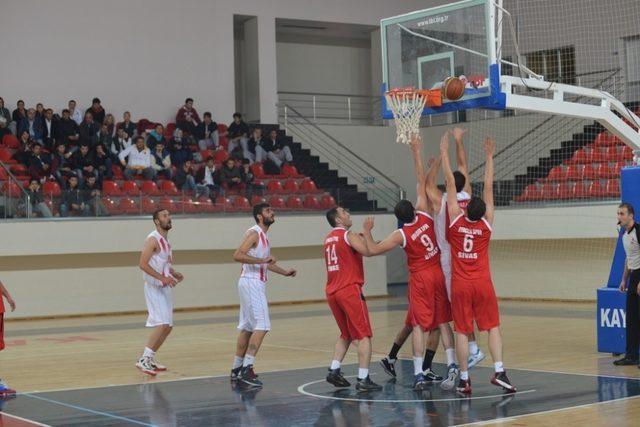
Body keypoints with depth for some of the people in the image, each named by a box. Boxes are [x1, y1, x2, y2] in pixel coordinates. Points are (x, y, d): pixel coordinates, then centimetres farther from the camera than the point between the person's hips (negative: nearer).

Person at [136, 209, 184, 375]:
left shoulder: (166, 240, 15)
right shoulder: (153, 239, -13)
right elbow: (143, 264, -21)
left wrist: (174, 274, 9)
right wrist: (162, 278, -26)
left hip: (165, 288, 9)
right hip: (155, 288, -9)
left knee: (167, 326, 10)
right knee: (162, 324, -18)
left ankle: (150, 359, 19)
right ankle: (143, 360, -14)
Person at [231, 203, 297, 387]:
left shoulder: (263, 235, 17)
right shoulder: (254, 233, -13)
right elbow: (237, 255, -25)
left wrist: (284, 272, 25)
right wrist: (262, 260, -29)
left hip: (257, 284, 10)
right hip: (251, 283, -10)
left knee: (247, 327, 13)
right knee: (261, 326, -14)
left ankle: (236, 369, 19)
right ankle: (246, 370, -15)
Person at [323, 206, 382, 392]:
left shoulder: (328, 238, 16)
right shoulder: (348, 235, -8)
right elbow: (367, 251, -25)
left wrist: (360, 237, 23)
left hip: (332, 292, 8)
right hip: (350, 290, -8)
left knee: (346, 335, 21)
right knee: (364, 335, -3)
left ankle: (334, 371, 11)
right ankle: (363, 380, -9)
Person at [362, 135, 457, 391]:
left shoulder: (401, 234, -11)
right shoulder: (426, 215, -4)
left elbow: (373, 250, -10)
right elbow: (422, 182, 0)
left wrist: (367, 232, 7)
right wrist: (416, 152, 4)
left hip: (420, 278, -4)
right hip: (439, 274, 4)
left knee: (418, 326, -2)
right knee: (442, 322, 9)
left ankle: (419, 374, -7)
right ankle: (452, 365, -3)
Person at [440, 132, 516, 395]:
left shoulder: (456, 220, -6)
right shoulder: (487, 224, -4)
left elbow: (450, 183, -2)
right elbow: (488, 188, 3)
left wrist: (444, 153, 1)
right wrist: (489, 157, 9)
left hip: (460, 285, 0)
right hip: (483, 284, 0)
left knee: (461, 331, 0)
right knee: (493, 327, 6)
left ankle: (464, 380, 0)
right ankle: (499, 372, -6)